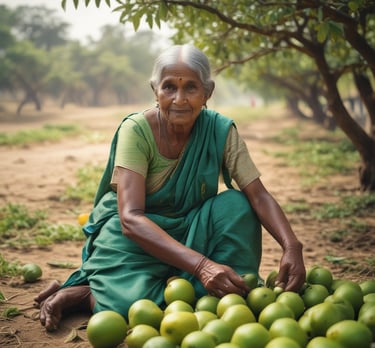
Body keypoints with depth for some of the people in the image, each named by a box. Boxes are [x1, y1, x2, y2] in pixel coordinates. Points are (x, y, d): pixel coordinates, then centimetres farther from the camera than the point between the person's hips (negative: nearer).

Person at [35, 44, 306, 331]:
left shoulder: (221, 131, -11)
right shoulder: (137, 130, -21)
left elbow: (259, 196, -15)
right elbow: (130, 217, -30)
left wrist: (292, 246, -36)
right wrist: (201, 264, -43)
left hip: (187, 230, 3)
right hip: (132, 234, -3)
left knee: (235, 205, -23)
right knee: (136, 301, -31)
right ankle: (79, 294, -2)